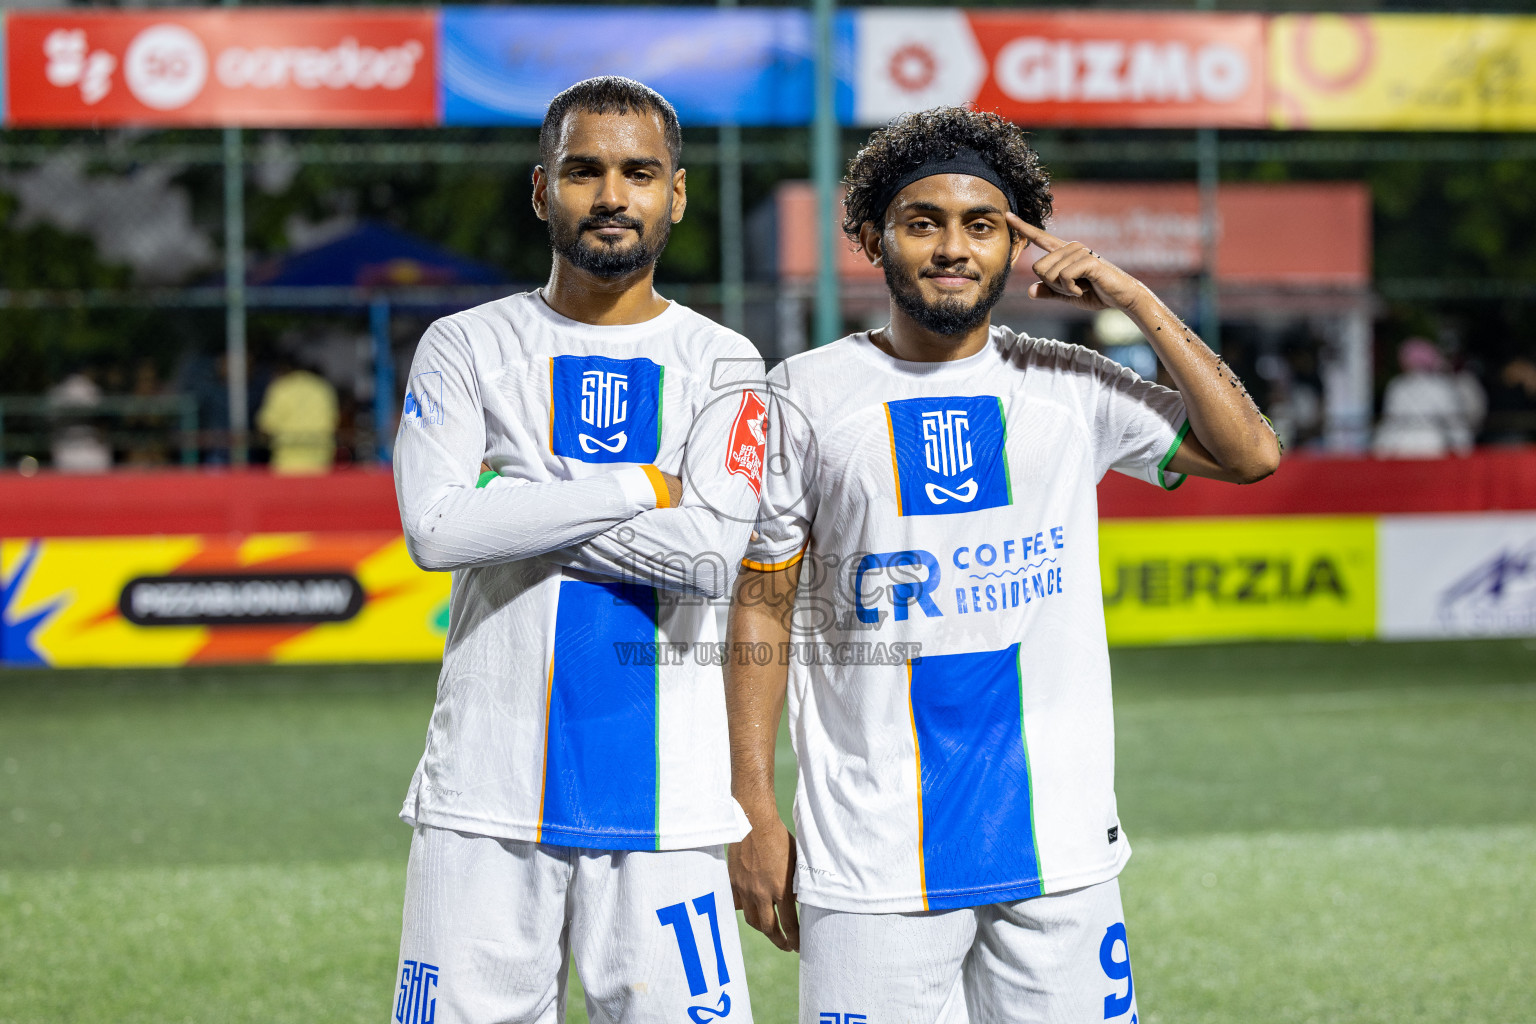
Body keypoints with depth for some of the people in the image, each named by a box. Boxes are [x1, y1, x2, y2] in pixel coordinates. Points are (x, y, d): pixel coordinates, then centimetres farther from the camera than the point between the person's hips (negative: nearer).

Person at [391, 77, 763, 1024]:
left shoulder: (720, 365, 6)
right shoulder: (467, 349, 6)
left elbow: (715, 552, -10)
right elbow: (435, 528, -10)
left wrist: (519, 506, -9)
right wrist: (638, 488, -9)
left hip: (659, 798, 0)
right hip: (488, 793, 0)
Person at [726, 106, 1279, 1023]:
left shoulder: (1068, 388, 8)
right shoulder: (809, 395, 3)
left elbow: (1249, 453, 3)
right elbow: (763, 607, 3)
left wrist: (1136, 301, -1)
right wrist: (754, 810, -3)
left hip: (1059, 844, 2)